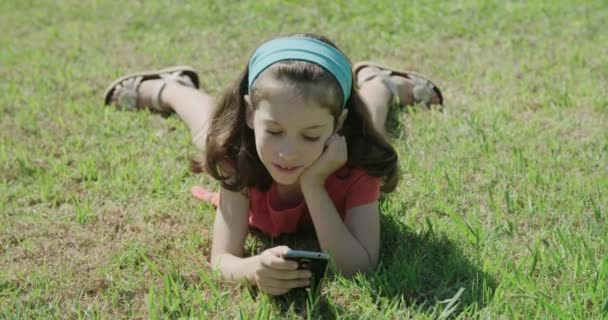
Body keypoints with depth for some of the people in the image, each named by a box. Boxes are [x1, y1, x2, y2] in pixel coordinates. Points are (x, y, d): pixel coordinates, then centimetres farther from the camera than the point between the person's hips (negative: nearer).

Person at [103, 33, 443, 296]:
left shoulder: (357, 160, -49)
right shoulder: (238, 153, -48)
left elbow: (361, 268, -54)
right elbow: (222, 259, -48)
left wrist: (313, 186, -62)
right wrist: (253, 269, -71)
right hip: (258, 161, 0)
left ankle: (375, 81, 66)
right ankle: (171, 88, 62)